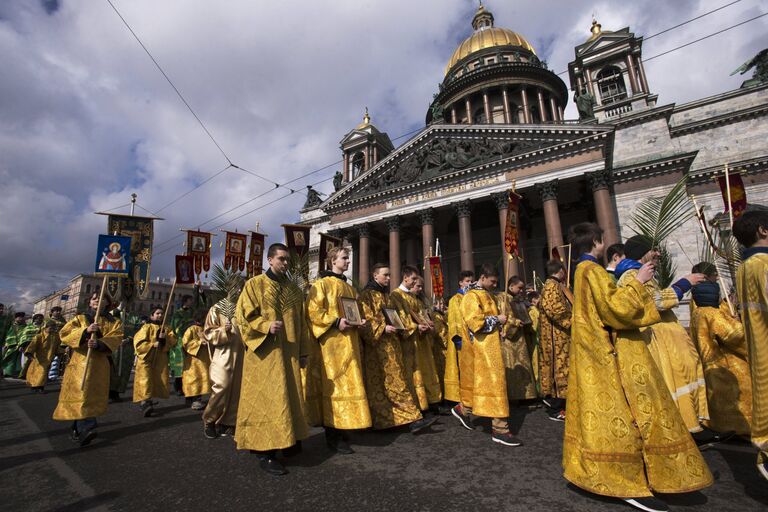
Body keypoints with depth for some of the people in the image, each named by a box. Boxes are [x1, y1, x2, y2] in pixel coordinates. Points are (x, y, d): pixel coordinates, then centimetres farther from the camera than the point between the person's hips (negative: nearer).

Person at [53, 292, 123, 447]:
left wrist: (99, 343, -26)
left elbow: (115, 338, -7)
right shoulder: (80, 319, 11)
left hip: (99, 363, 1)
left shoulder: (113, 322, 10)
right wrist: (85, 331, -20)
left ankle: (78, 428, 13)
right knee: (79, 394, -12)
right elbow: (63, 333, -4)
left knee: (92, 395, 2)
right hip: (79, 361, -1)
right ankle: (86, 428, -15)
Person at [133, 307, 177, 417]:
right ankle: (144, 402, -24)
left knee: (157, 381, 2)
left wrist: (165, 337, -15)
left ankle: (148, 401, 14)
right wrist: (152, 344, -18)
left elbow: (173, 340, 3)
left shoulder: (166, 329, 14)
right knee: (145, 381, -17)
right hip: (146, 358, -4)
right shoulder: (146, 327, 2)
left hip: (160, 360, 4)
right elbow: (138, 342, -7)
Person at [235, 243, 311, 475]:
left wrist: (303, 350, 10)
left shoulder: (294, 288, 12)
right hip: (265, 353, -5)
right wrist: (266, 326, -23)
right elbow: (243, 317, -6)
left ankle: (287, 441, 25)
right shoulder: (254, 285, -2)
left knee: (289, 397, 10)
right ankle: (265, 452, 5)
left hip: (289, 353, 5)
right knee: (267, 400, -4)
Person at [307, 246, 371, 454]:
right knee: (334, 386, -6)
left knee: (348, 384, 10)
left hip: (349, 341, 8)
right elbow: (313, 310, -13)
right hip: (332, 342, -8)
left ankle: (342, 428, 21)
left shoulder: (348, 287, 19)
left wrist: (359, 321, 6)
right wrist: (336, 322, -22)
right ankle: (332, 436, 4)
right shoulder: (322, 284, -4)